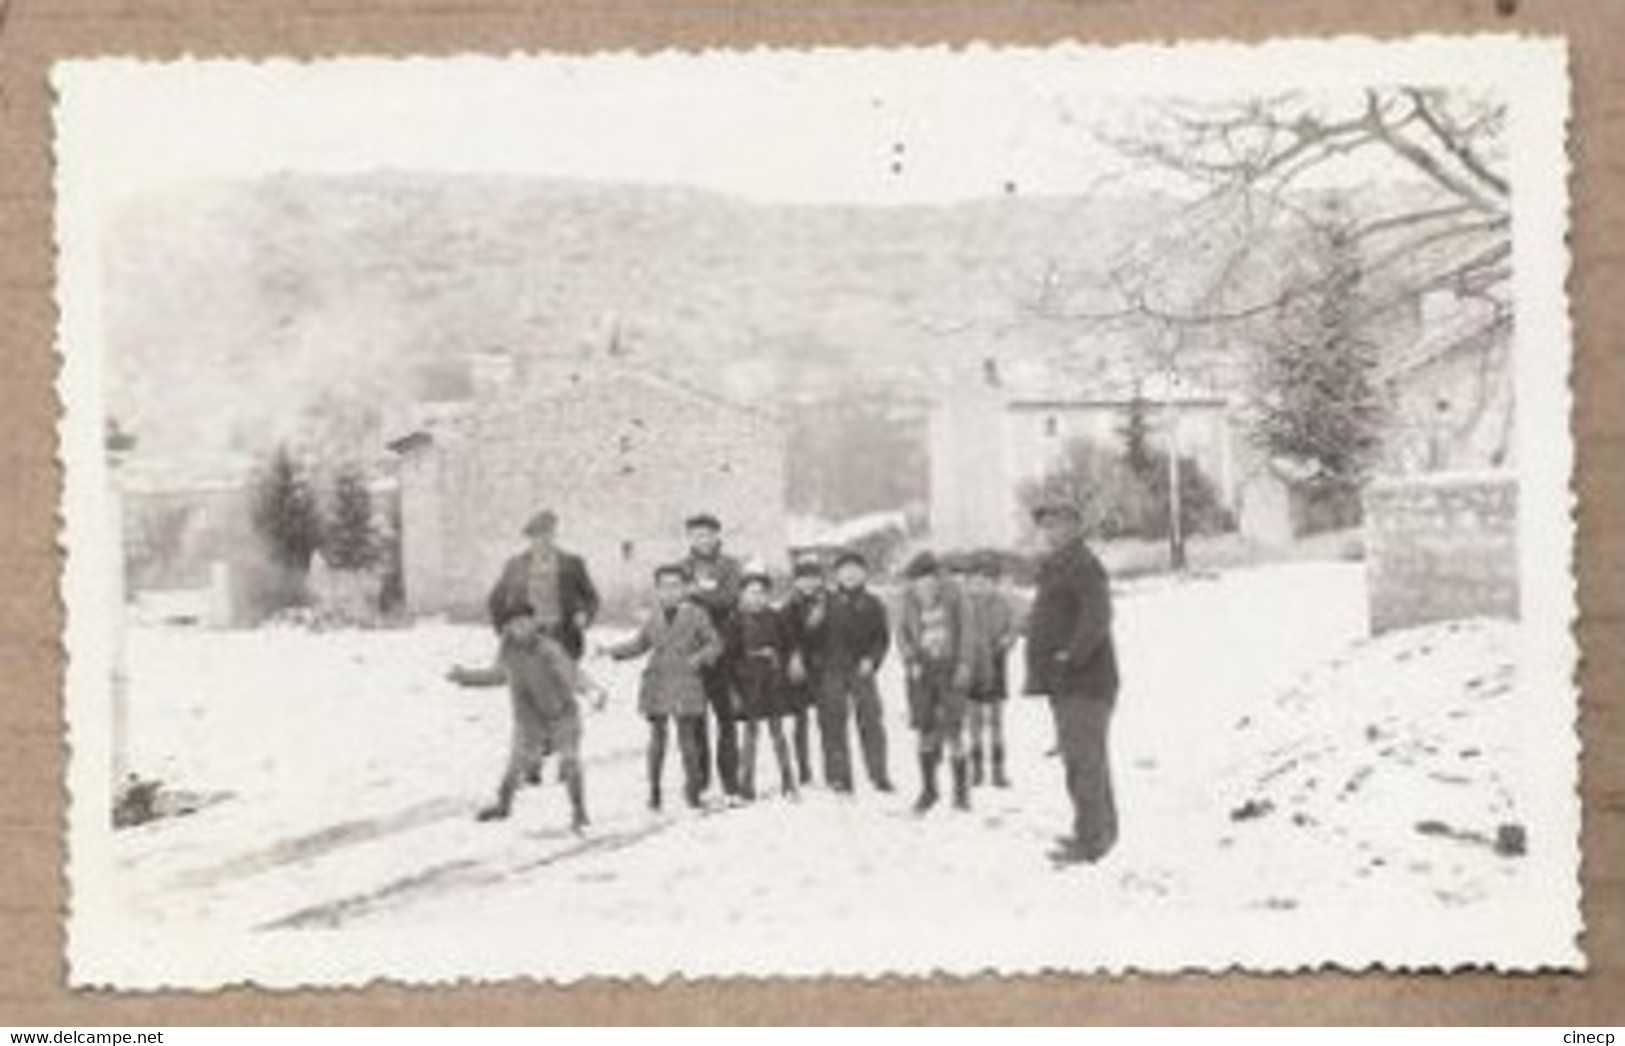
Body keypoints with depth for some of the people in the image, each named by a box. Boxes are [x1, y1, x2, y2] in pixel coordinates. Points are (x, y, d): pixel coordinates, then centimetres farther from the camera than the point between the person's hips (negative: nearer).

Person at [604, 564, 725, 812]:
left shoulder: (696, 615, -1)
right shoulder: (653, 618, 7)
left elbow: (715, 643, 1)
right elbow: (639, 644, 19)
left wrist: (700, 657, -17)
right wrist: (613, 652, 7)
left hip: (686, 683, -3)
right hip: (657, 683, 3)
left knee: (687, 736, -4)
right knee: (658, 736, 4)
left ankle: (693, 790, 8)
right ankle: (654, 790, 12)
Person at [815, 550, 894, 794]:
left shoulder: (872, 605, 8)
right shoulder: (827, 603, 7)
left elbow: (883, 637, 7)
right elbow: (814, 635, 9)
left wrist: (871, 659, -8)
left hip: (861, 671, 0)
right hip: (831, 672, 0)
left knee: (871, 722, -5)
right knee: (833, 724, -3)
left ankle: (879, 775, 0)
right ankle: (839, 776, 2)